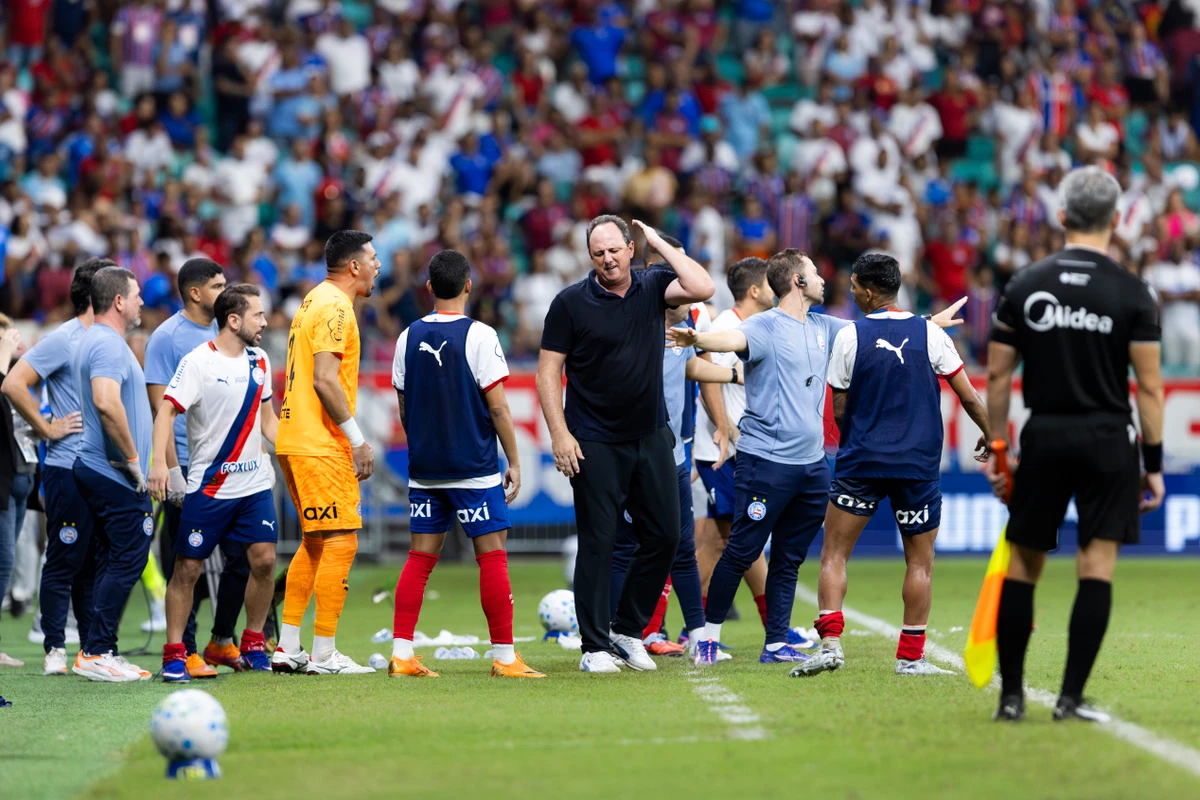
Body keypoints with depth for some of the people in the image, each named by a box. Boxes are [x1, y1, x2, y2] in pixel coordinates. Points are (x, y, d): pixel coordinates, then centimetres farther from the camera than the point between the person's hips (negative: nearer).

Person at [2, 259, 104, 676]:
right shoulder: (63, 340, -11)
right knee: (64, 562, -3)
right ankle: (55, 650, 2)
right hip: (70, 470, -8)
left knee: (94, 564, 12)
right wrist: (46, 428, -14)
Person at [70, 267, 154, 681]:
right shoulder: (109, 344, -16)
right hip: (117, 475, -10)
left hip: (98, 471, 10)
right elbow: (106, 403, -31)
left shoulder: (94, 340, 17)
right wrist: (133, 458, -22)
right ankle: (96, 653, -9)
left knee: (113, 561, 12)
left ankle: (100, 651, 13)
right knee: (127, 560, -8)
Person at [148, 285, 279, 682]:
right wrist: (159, 462, -30)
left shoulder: (259, 361, 10)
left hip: (255, 482, 5)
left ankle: (253, 645, 12)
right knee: (188, 567, -2)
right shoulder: (198, 362, -11)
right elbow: (166, 410, -18)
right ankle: (174, 654, 7)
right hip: (207, 485, -5)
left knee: (264, 559, -4)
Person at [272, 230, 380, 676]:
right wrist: (357, 439, -18)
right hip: (320, 446, -10)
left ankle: (288, 647, 15)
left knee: (315, 543, 15)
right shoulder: (335, 307, -13)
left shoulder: (316, 301, 17)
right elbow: (324, 379, -21)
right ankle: (323, 655, -7)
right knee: (340, 542, -7)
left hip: (295, 440, 10)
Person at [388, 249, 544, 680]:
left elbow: (404, 409, 11)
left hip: (424, 468, 5)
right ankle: (504, 657, 0)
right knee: (492, 556, 0)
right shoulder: (479, 336, -9)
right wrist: (514, 462, -2)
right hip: (475, 468, -5)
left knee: (420, 557, 7)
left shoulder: (409, 337, 5)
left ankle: (401, 653, 3)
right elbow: (497, 407, -9)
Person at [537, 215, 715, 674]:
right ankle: (595, 647, 3)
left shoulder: (653, 288, 4)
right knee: (598, 543, -3)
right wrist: (559, 434, -13)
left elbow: (702, 288, -14)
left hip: (651, 437, 4)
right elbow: (548, 371, -4)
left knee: (664, 536, 6)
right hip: (595, 443, -4)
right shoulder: (571, 302, -5)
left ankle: (628, 631, 21)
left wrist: (660, 243, -8)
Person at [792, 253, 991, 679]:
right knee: (920, 562, 9)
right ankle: (911, 657, 6)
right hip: (919, 465, 1)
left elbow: (839, 410, 3)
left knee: (834, 554, 6)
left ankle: (830, 643, -8)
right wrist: (989, 436, 19)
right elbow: (969, 396, 3)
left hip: (860, 461, -1)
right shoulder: (929, 333, 0)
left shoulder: (849, 336, -3)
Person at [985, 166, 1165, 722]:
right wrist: (1154, 464, 0)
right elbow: (1149, 386, -6)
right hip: (1108, 441, -2)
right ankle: (1071, 698, -4)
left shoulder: (1024, 285, 3)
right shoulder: (1132, 293, -4)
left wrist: (997, 451, 11)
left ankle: (1011, 696, 11)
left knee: (1021, 566, 10)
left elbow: (998, 375, 4)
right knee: (1097, 567, 0)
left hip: (1044, 437, 2)